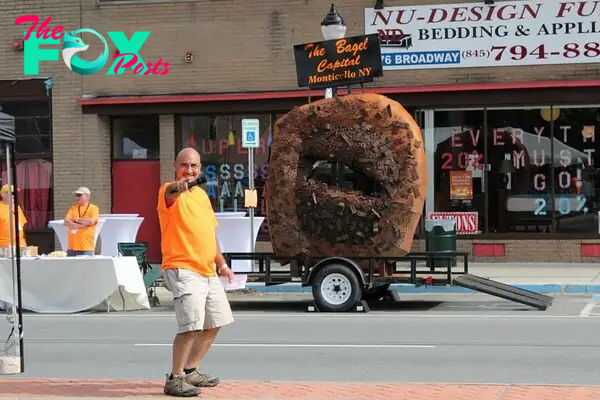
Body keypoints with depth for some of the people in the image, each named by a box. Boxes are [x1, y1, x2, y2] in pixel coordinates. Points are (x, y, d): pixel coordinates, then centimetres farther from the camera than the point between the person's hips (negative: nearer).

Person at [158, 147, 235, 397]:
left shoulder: (201, 194, 15)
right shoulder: (171, 193, -10)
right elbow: (170, 194, -37)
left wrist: (221, 264, 23)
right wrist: (178, 187, -60)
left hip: (208, 271, 9)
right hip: (183, 270, -9)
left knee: (215, 323, 17)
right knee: (192, 325, -20)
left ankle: (191, 371, 30)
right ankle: (174, 379, -7)